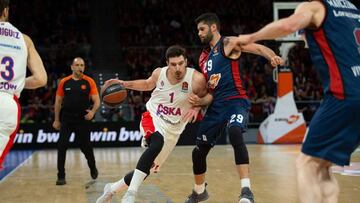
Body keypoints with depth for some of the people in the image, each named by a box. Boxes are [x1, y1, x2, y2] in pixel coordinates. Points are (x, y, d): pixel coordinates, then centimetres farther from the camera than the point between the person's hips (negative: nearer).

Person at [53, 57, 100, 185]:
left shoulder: (89, 82, -1)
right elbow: (58, 101, 11)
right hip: (66, 119, 1)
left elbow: (97, 100, -2)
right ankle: (61, 176, 2)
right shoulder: (64, 82, 3)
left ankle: (93, 168, 37)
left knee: (86, 146, 8)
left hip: (82, 119, -1)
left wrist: (92, 112, -22)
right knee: (62, 147, -8)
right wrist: (56, 120, 9)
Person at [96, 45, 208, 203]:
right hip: (152, 118, -1)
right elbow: (147, 84, 14)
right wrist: (126, 84, 1)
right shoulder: (159, 73, -9)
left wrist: (196, 108, -20)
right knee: (157, 144, -36)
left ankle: (112, 189, 31)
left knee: (148, 169, 7)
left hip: (172, 130, 2)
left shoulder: (196, 79, -18)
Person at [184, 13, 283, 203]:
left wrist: (272, 56, -36)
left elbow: (258, 48, -14)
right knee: (198, 151, 10)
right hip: (216, 106, 7)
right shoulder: (204, 57, 18)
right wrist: (199, 101, -2)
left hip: (236, 101, -7)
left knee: (234, 132, -38)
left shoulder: (228, 43, -2)